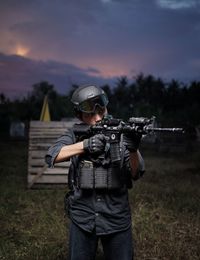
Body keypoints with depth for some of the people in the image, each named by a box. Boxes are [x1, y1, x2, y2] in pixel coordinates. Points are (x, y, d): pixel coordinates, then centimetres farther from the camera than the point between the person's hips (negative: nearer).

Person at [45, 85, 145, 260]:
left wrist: (133, 149, -31)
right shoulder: (75, 134, -1)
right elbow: (52, 156, -15)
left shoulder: (121, 133, -4)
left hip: (117, 218, 0)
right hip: (82, 218, 1)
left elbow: (136, 173, -10)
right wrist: (85, 145, -28)